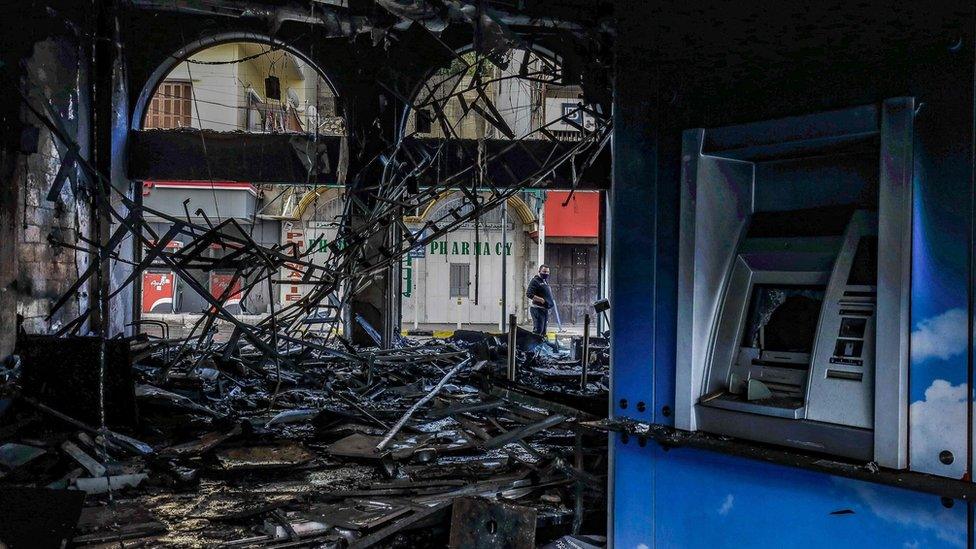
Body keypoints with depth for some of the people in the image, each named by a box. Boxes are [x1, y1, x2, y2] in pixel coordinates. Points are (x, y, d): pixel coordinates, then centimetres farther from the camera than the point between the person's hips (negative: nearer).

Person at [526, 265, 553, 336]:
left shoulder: (545, 281, 19)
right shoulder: (535, 281, -11)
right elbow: (529, 294, -20)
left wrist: (551, 302, 15)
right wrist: (541, 300, -24)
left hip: (545, 309, 10)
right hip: (537, 309, -10)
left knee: (543, 331, 12)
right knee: (538, 330, -15)